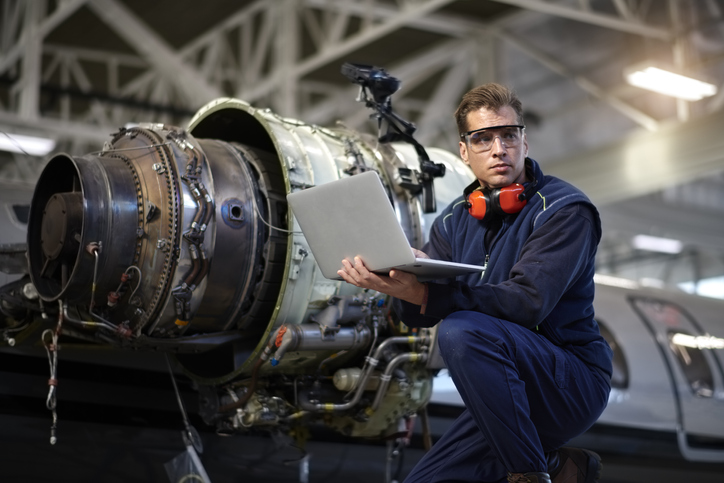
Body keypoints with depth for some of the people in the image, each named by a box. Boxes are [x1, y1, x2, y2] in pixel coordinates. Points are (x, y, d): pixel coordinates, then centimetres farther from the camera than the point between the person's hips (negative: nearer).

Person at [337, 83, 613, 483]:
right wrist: (408, 286, -29)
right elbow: (417, 315, -4)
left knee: (462, 331, -32)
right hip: (509, 392, 7)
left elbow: (527, 301, -28)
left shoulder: (565, 209, -12)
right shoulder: (455, 221, 8)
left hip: (575, 382, -7)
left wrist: (425, 294, -40)